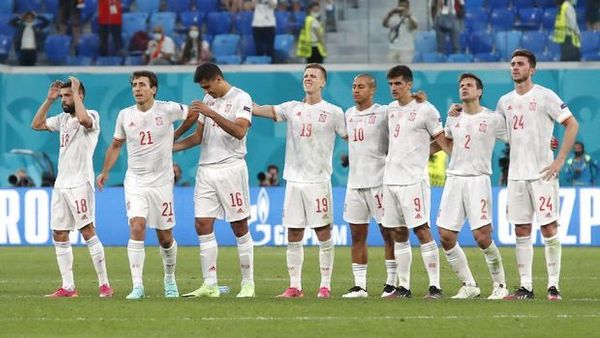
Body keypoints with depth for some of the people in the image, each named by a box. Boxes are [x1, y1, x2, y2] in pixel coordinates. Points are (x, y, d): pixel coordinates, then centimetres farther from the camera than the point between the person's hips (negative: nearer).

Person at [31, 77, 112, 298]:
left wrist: (75, 91, -17)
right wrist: (49, 100, 10)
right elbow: (36, 124, 18)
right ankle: (68, 287, 8)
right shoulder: (63, 119, 17)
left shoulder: (91, 116, -6)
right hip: (61, 184, 8)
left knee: (88, 231, -12)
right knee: (59, 236, 5)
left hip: (80, 183, -8)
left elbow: (83, 119, -29)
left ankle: (104, 284, -9)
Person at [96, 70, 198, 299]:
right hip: (135, 181, 1)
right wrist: (105, 172, 11)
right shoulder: (125, 115, 1)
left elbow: (194, 113, 11)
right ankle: (137, 286, -20)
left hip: (162, 182, -1)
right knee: (137, 227, -19)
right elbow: (116, 145, 16)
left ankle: (170, 279, 32)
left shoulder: (168, 110, -7)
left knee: (165, 237, 6)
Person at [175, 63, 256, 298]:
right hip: (206, 170, 7)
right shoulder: (209, 100, 16)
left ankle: (248, 284, 5)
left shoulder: (241, 98, -6)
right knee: (203, 226, -1)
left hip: (230, 168, -7)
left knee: (240, 227, -2)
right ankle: (210, 285, 2)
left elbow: (239, 131, -21)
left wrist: (212, 113, -25)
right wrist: (171, 147, 10)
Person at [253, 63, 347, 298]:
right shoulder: (293, 108, 10)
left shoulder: (333, 112, 2)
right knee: (293, 235, 4)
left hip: (318, 180, -3)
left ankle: (325, 285, 2)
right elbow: (266, 111, -2)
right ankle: (294, 286, 8)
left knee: (323, 232, -3)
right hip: (294, 179, 3)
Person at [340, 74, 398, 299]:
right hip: (355, 182, 6)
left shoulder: (383, 113, -5)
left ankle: (392, 283, 2)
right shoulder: (349, 114, 14)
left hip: (379, 180, -6)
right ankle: (359, 286, 9)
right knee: (357, 234, 5)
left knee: (388, 233, -2)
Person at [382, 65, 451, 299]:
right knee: (398, 233, 8)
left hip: (413, 179, -7)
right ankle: (403, 286, 12)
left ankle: (435, 285, -9)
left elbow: (442, 140, -5)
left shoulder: (425, 110, -6)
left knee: (422, 230, -10)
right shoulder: (391, 109, 14)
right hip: (391, 179, 7)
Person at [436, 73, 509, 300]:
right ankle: (469, 285, 10)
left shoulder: (493, 119, -2)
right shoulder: (453, 118, 12)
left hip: (478, 180, -5)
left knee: (482, 236, -14)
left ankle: (500, 285, 3)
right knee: (446, 237, -2)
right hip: (454, 179, 5)